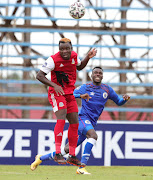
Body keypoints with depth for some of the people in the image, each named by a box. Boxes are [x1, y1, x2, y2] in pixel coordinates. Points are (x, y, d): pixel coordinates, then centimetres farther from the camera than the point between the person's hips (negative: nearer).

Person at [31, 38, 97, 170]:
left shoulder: (74, 56, 2)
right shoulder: (53, 60, -17)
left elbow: (79, 67, 24)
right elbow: (39, 76, -18)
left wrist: (88, 57, 7)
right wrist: (54, 85, -29)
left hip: (70, 94, 7)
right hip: (57, 93, -7)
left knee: (75, 123, 7)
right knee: (61, 119, -25)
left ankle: (72, 156, 17)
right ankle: (58, 153, -25)